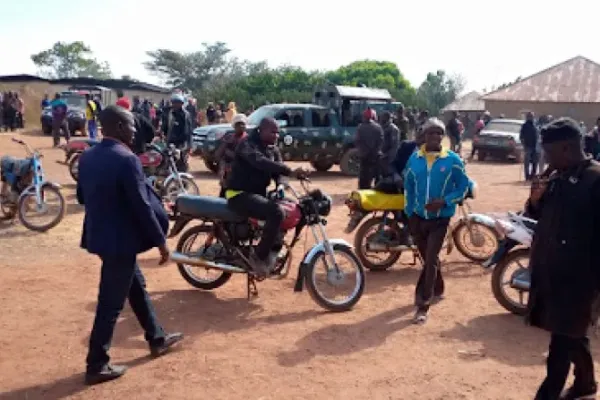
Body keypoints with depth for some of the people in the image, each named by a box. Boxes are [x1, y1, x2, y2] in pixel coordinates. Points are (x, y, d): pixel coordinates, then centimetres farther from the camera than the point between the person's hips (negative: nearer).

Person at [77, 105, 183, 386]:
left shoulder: (87, 158, 4)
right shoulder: (126, 160, -21)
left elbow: (82, 197, 14)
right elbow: (142, 205, -20)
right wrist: (161, 241, -11)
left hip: (99, 235, 9)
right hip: (121, 239, -9)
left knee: (137, 287, 23)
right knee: (111, 303, 3)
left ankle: (157, 339, 38)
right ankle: (97, 366, 16)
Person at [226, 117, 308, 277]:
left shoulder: (273, 149, 12)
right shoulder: (247, 144, -15)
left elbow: (277, 172, 1)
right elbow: (262, 163, -35)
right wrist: (290, 171, -45)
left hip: (259, 193, 9)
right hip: (240, 195, -9)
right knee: (276, 213, -29)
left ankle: (274, 251, 14)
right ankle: (259, 256, -17)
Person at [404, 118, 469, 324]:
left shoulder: (453, 160, -8)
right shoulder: (414, 158, 1)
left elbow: (463, 187, -5)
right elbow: (408, 187, 9)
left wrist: (443, 202, -19)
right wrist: (409, 214, 6)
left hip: (440, 218, -4)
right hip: (418, 217, 4)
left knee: (430, 260, -11)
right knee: (429, 258, 17)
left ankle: (423, 305, -6)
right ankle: (437, 289, 41)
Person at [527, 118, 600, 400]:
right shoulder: (554, 174, 8)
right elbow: (538, 215, 16)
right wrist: (535, 199, -6)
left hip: (576, 272, -8)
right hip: (549, 267, 8)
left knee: (563, 336, -1)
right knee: (572, 332, 22)